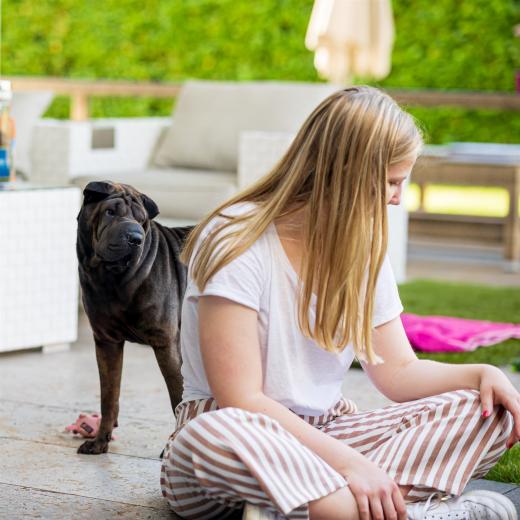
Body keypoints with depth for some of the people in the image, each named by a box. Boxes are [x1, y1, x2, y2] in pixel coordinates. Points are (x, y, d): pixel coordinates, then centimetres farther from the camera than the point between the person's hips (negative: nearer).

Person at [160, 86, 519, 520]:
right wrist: (348, 461, -30)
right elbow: (241, 400, -22)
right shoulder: (236, 242, -17)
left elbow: (397, 371, 8)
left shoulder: (365, 247, 5)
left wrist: (481, 373, -12)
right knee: (212, 435, -42)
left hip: (323, 435, 7)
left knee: (484, 410, -13)